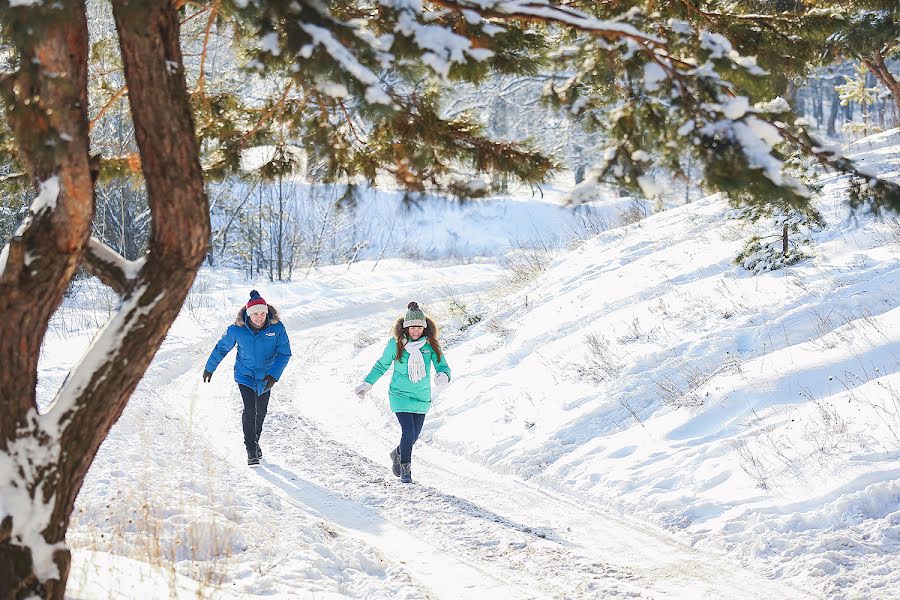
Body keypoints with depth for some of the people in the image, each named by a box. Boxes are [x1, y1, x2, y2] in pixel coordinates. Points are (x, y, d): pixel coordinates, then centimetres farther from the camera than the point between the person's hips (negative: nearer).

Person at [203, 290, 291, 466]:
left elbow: (284, 353, -12)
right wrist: (209, 368, 10)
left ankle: (255, 441, 42)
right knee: (250, 409, -17)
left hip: (266, 376, 2)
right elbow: (222, 348, -1)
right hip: (245, 375, -2)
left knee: (261, 412, 16)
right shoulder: (237, 329, -18)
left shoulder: (277, 328, -18)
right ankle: (251, 450, -9)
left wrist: (273, 375, -25)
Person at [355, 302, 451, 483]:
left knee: (414, 436, 12)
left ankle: (398, 454, 44)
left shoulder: (431, 345, -5)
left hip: (422, 397, 3)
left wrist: (443, 376, -30)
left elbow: (443, 366, -6)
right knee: (408, 433, -15)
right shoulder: (396, 344, -8)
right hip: (400, 395, -3)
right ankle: (405, 469, 5)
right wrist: (367, 383, 4)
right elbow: (381, 366, 6)